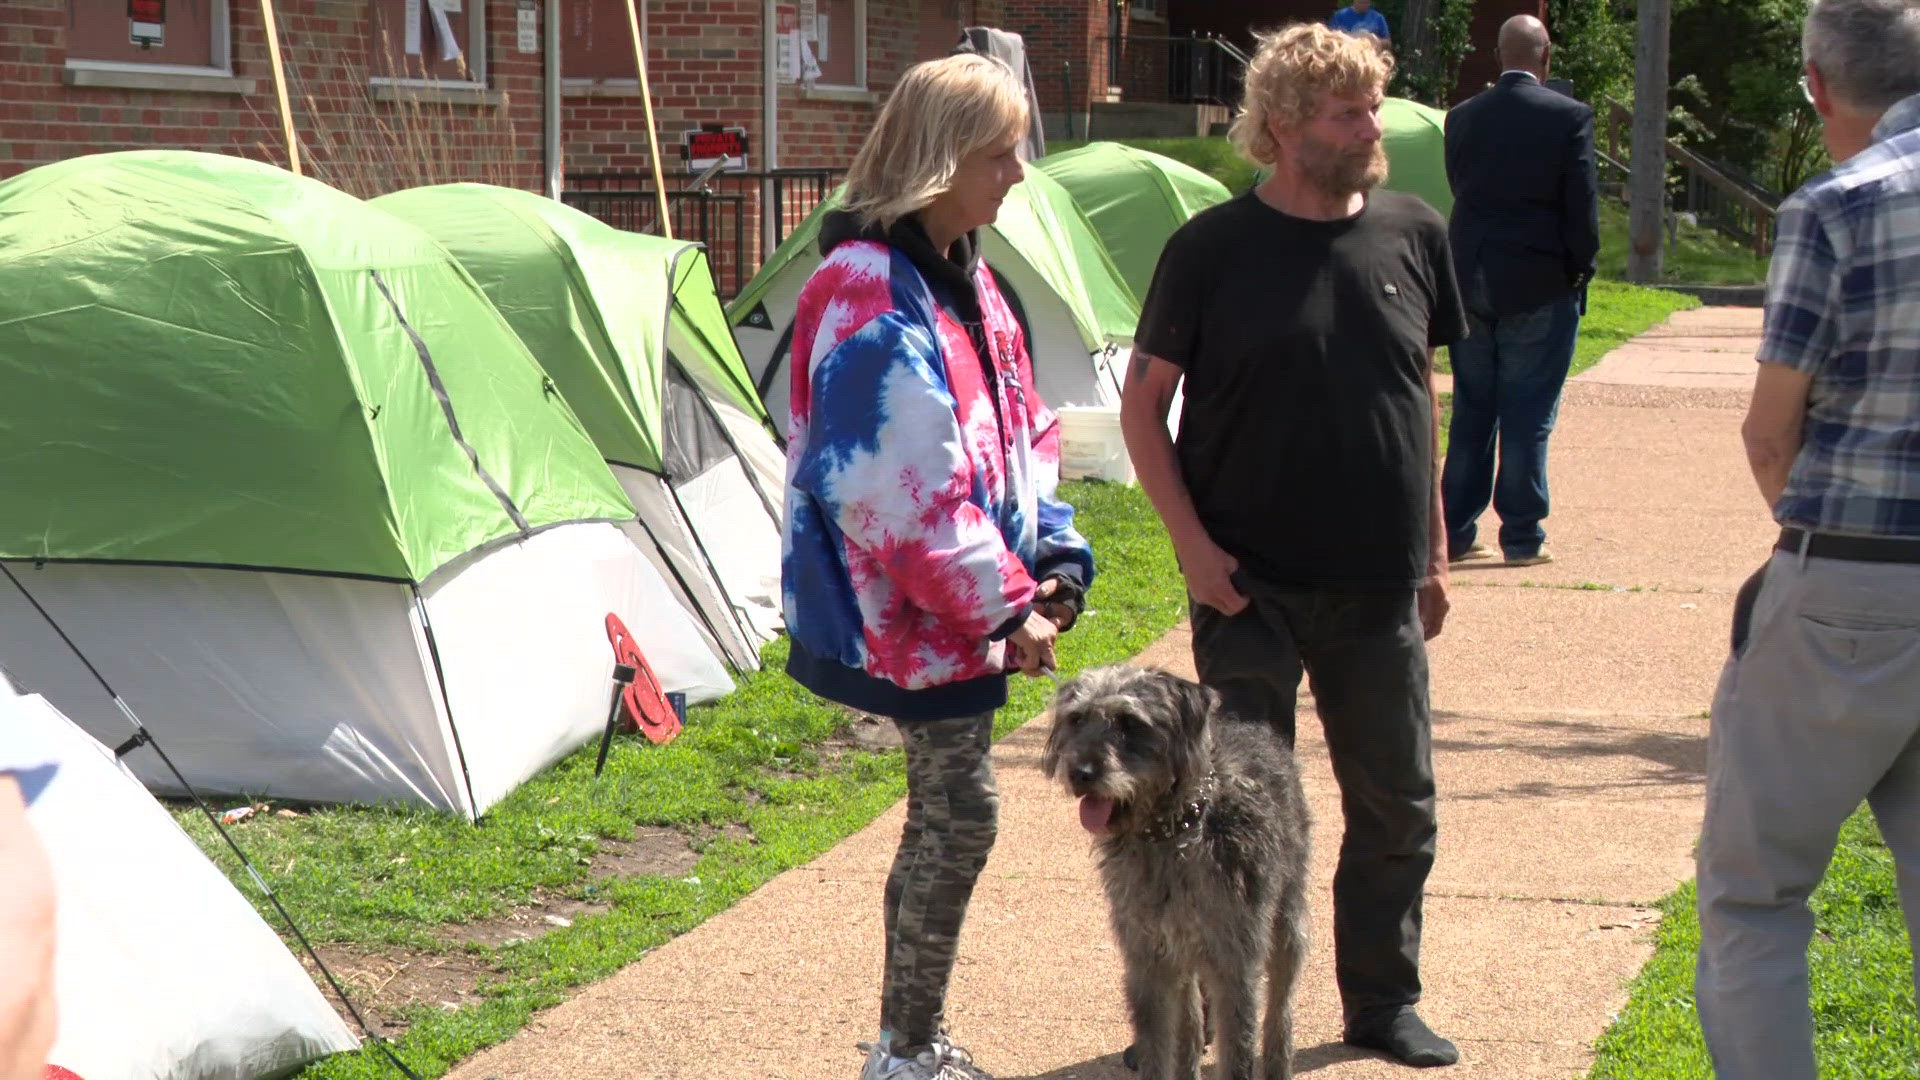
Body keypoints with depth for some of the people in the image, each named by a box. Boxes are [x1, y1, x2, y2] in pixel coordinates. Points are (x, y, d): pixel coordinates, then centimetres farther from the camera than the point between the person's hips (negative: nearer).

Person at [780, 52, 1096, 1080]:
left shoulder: (963, 277, 11)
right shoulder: (874, 295, -21)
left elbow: (1020, 431, 17)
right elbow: (905, 493, -24)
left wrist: (1053, 558, 4)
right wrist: (1002, 607, -18)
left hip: (955, 607, 10)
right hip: (910, 612, -10)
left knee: (945, 813, 14)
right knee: (959, 812, -4)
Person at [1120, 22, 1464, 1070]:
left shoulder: (1413, 235, 3)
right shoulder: (1214, 248, -7)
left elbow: (1425, 397, 13)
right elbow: (1142, 405, -2)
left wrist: (1434, 549, 12)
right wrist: (1193, 543, -10)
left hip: (1379, 588, 4)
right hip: (1250, 588, -4)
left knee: (1398, 804, 11)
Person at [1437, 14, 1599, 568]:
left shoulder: (1462, 117, 3)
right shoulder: (1569, 116, -10)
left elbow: (1459, 191, 10)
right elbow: (1583, 208, -9)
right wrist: (1580, 272, 4)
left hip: (1470, 285, 4)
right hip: (1540, 287, -4)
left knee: (1470, 414, 11)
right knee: (1528, 417, 2)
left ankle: (1457, 532, 14)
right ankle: (1522, 537, 5)